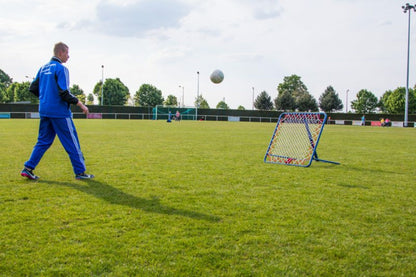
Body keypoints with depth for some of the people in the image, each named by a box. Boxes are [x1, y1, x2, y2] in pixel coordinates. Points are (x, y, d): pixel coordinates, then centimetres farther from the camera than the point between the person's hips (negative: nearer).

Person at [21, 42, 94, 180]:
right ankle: (80, 172, 6)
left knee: (43, 141, 15)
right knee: (72, 142, 1)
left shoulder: (43, 68, 13)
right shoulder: (61, 68, -11)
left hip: (44, 111, 8)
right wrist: (80, 104, -12)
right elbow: (64, 93, -19)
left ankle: (28, 168, 10)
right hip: (59, 112, -8)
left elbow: (33, 88, 15)